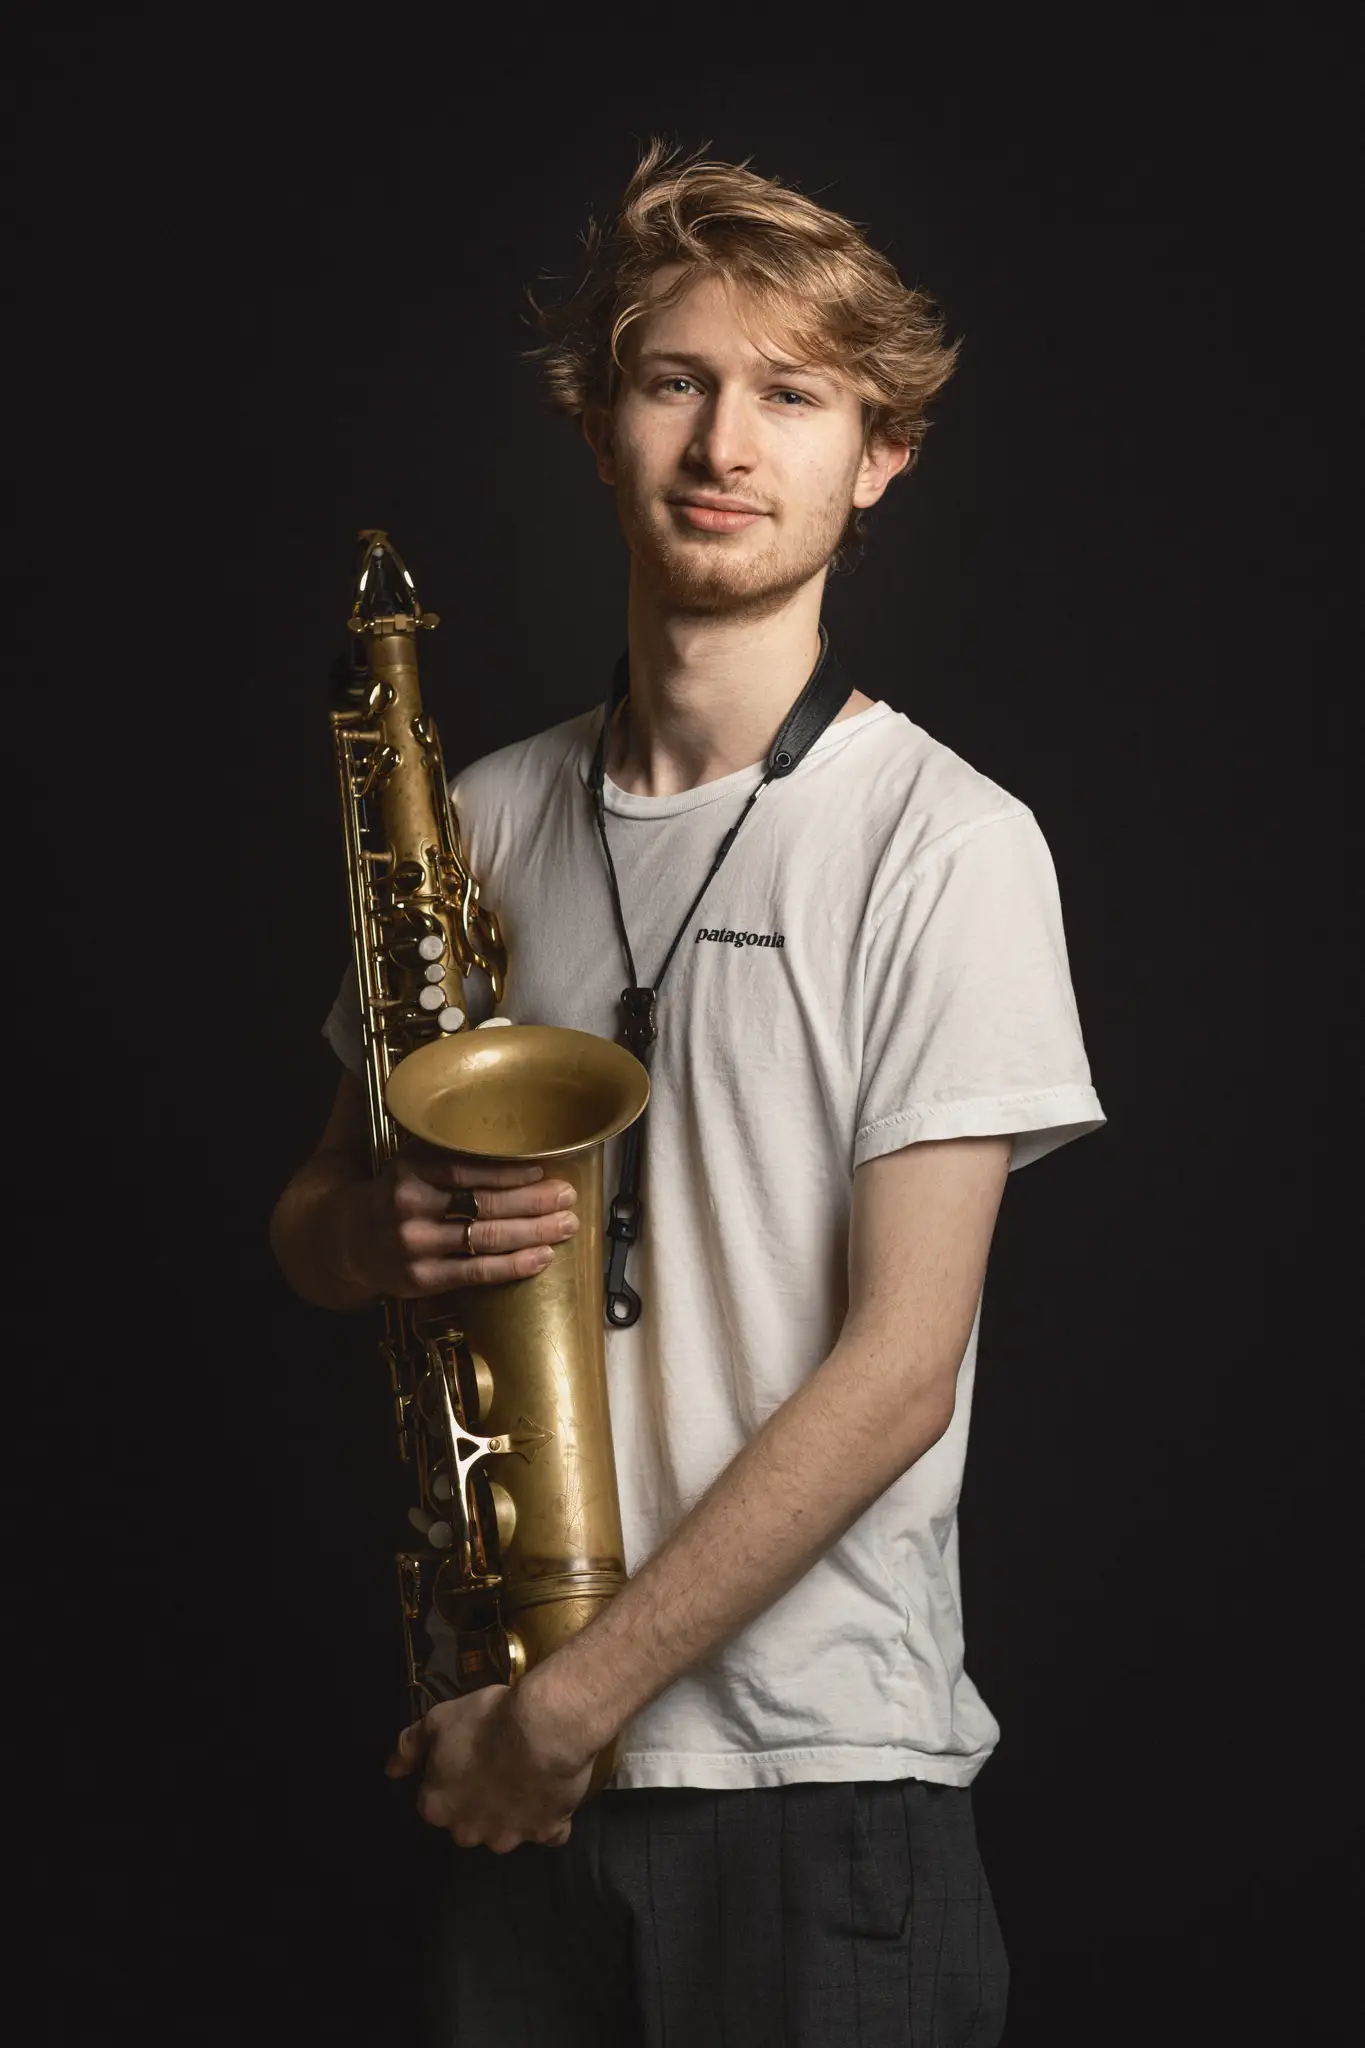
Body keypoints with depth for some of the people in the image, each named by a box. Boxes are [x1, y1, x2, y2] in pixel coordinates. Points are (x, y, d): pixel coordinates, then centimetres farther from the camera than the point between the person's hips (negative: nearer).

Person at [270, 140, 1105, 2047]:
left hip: (824, 1776, -4)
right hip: (520, 1769, 4)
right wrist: (392, 1230, -8)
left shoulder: (942, 842, -8)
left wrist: (577, 1696, -14)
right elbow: (315, 1222, 16)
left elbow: (902, 1368, -13)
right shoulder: (490, 820, 7)